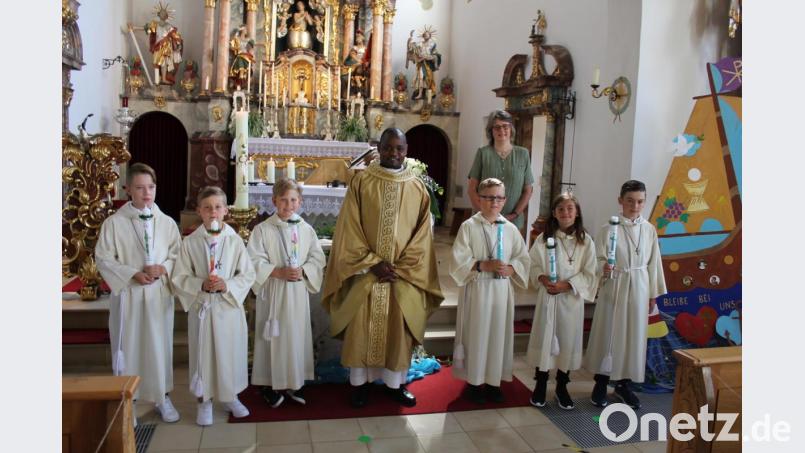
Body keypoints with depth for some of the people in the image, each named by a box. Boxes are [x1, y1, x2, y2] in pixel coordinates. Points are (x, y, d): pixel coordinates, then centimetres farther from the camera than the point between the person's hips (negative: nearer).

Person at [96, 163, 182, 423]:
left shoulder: (167, 223, 2)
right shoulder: (113, 223, -5)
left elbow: (178, 255, 7)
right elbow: (103, 259, -5)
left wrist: (163, 268, -13)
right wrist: (133, 274, -16)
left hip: (159, 294, 2)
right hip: (128, 295, -2)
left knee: (160, 345, 9)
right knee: (127, 347, 7)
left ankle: (162, 397, 23)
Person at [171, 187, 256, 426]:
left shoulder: (235, 240, -4)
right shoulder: (190, 242, -4)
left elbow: (248, 275, -2)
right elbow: (179, 277, -3)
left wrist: (227, 285, -17)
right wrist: (201, 285, -18)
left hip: (230, 306, 0)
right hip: (201, 306, 0)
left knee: (230, 352, 10)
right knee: (203, 353, 8)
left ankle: (231, 396, 31)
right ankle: (204, 400, 26)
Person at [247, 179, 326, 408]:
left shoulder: (306, 229, 3)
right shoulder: (263, 229, -5)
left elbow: (317, 259, 5)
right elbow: (254, 261, -9)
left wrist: (303, 271, -13)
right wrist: (279, 272, -19)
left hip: (299, 292, 3)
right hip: (273, 291, -3)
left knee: (297, 334, 9)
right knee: (273, 336, 3)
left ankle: (294, 382, 24)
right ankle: (270, 384, 18)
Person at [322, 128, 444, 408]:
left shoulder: (417, 188, 3)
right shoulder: (361, 181, -2)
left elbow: (422, 234, 2)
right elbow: (350, 229, -5)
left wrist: (401, 267, -7)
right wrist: (373, 263, -11)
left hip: (404, 274, 2)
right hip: (365, 270, -1)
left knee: (400, 328, 5)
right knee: (361, 327, 1)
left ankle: (395, 383, 21)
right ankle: (359, 382, 17)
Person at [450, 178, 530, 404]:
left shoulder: (510, 229, 5)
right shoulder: (469, 226, -5)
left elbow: (523, 260, 8)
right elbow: (458, 261, -9)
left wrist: (510, 269, -12)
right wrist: (483, 265, -19)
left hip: (502, 291, 3)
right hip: (477, 290, -3)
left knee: (499, 334, 8)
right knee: (476, 335, 3)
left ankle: (493, 380, 23)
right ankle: (474, 381, 18)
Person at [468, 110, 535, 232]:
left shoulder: (523, 154, 5)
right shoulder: (483, 153, 1)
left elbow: (528, 190, 6)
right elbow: (472, 188, 2)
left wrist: (514, 215, -5)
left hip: (514, 222, 1)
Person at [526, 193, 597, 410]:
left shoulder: (586, 241, -3)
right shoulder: (544, 238, -2)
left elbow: (589, 274, -4)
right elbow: (533, 265, 2)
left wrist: (566, 285, -15)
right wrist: (543, 279, -16)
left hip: (572, 298, 0)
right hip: (547, 297, 0)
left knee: (568, 341, 9)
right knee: (544, 339, 6)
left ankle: (561, 387, 27)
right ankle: (540, 385, 23)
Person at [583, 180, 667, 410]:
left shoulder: (649, 230, 3)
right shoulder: (609, 228, -9)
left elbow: (654, 262, 8)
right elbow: (599, 259, -8)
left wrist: (653, 293, 10)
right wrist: (604, 268, -30)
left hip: (639, 289, 4)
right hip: (614, 287, -3)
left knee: (633, 336, 10)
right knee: (608, 333, 3)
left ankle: (623, 384, 25)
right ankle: (601, 383, 18)